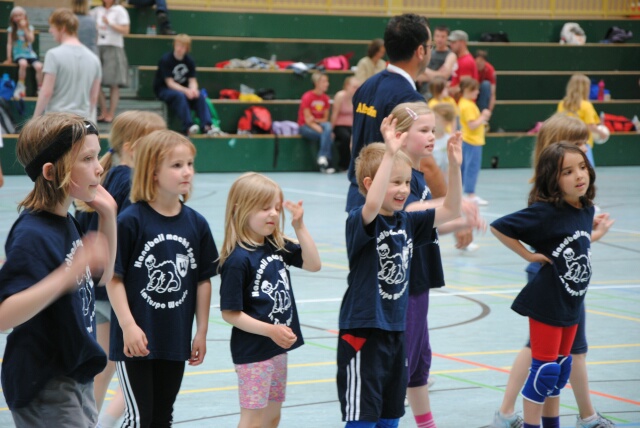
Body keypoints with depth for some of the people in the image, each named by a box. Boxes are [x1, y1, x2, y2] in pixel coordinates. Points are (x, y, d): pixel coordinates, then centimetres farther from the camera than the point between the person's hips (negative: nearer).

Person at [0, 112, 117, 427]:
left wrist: (108, 218, 8)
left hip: (75, 376, 9)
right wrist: (69, 273, -39)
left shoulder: (65, 222, 4)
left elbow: (101, 277, 20)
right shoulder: (33, 235, -23)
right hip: (44, 387, -9)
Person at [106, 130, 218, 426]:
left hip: (176, 340, 5)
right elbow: (114, 278, -11)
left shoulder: (195, 224, 2)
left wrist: (201, 332, 6)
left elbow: (203, 280, 7)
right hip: (136, 340, -5)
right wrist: (128, 326, -18)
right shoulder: (131, 221, -12)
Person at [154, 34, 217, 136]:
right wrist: (186, 91, -32)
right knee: (180, 95, -37)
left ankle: (206, 126, -35)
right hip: (164, 90, -5)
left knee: (200, 96, -23)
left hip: (183, 89, 5)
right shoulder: (166, 60, -14)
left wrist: (193, 89, -28)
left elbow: (192, 80, -3)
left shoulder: (189, 61, 2)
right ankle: (188, 126, -45)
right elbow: (169, 83, -19)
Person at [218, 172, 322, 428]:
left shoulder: (277, 246, 2)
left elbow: (313, 264, 6)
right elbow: (230, 313, -18)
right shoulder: (237, 260, -20)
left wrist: (299, 226, -5)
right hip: (251, 351, -8)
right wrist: (269, 330, -25)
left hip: (278, 348, 8)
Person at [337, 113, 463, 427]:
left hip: (395, 330, 7)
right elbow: (372, 206, -38)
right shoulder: (360, 221, -15)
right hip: (363, 332, -7)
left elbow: (450, 210, 5)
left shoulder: (407, 222, 6)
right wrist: (390, 154, -43)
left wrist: (454, 165, -9)